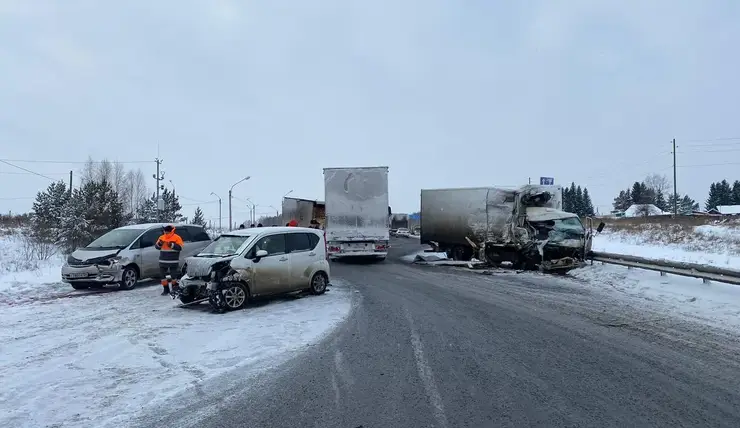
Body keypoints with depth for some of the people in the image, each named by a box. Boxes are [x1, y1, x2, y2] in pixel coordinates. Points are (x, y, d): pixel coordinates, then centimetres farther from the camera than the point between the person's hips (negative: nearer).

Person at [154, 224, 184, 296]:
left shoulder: (177, 238, -6)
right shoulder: (161, 237, 10)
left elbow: (180, 248, -13)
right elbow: (156, 247, 11)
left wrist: (172, 245, -26)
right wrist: (159, 244, -11)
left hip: (173, 261, -5)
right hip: (163, 261, 5)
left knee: (174, 275, 1)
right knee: (163, 275, 8)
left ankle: (175, 289, 15)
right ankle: (166, 289, 18)